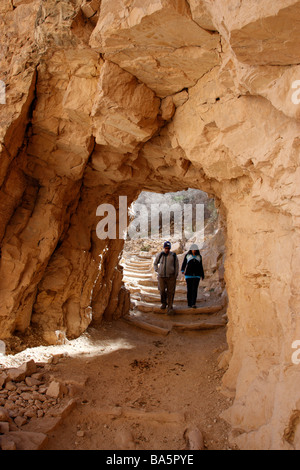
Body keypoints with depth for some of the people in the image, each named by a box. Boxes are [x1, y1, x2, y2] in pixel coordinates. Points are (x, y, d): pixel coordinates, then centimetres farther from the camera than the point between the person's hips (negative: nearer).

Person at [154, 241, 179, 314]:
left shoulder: (173, 255, -1)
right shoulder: (160, 255, 2)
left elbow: (177, 266, 7)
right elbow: (155, 263, 19)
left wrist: (175, 276, 2)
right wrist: (157, 271, 7)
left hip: (171, 277, -1)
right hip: (161, 276, 1)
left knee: (170, 292, -4)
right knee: (162, 291, -2)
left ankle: (170, 307, 2)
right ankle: (164, 303, 23)